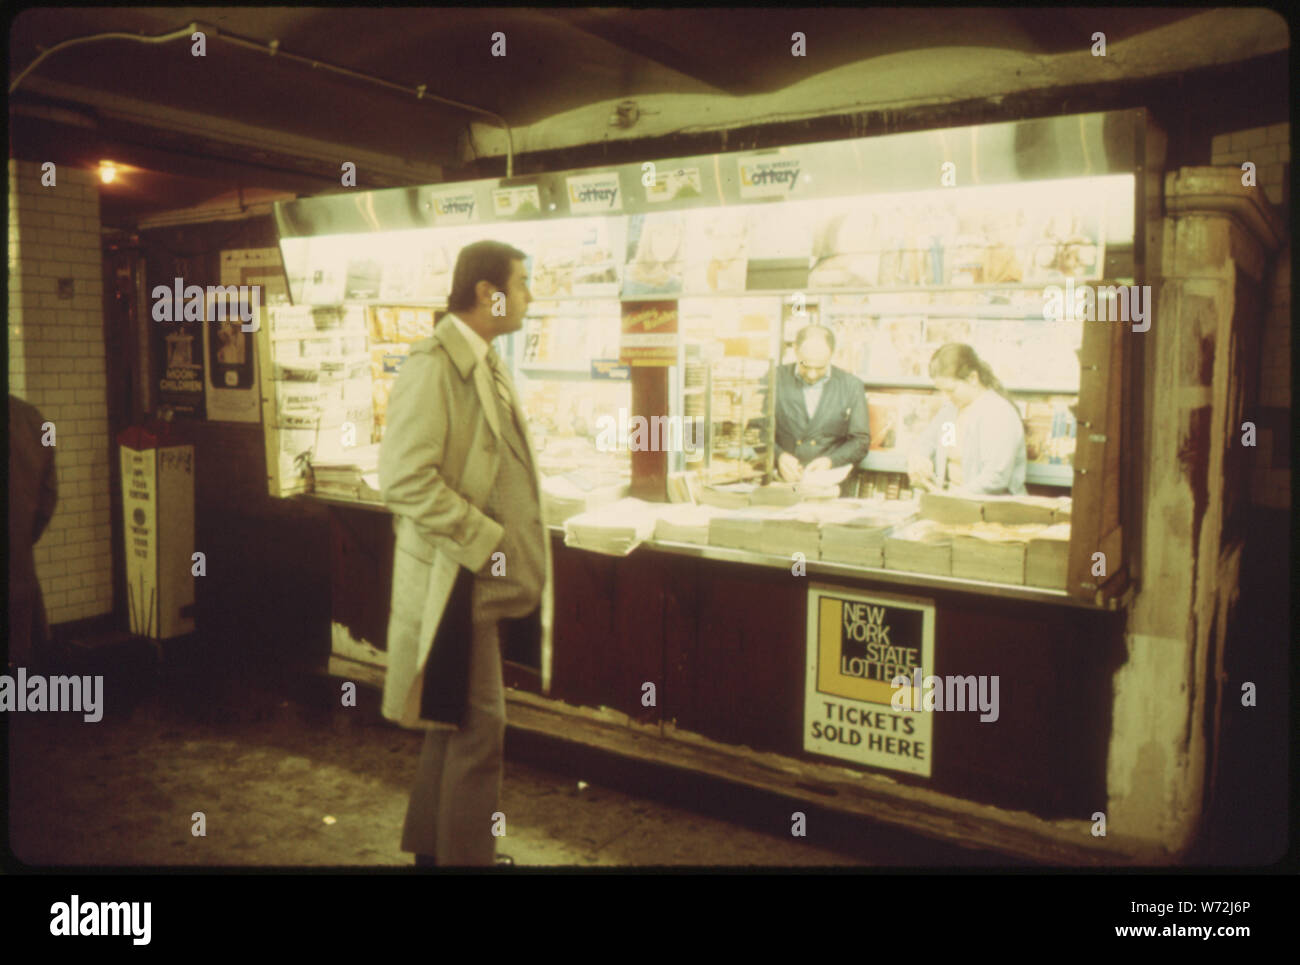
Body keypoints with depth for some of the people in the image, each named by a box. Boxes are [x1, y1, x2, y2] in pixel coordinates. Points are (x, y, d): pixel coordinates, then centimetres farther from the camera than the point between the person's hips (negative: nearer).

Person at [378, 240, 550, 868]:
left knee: (454, 721, 20)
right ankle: (467, 856, 15)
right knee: (478, 726, -1)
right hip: (455, 575, -9)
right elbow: (406, 479, -24)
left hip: (484, 576, 9)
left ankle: (433, 846, 36)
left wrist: (519, 548, 11)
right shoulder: (434, 364, -16)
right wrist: (489, 541, -22)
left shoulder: (486, 363, 13)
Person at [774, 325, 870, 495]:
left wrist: (830, 461, -9)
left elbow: (861, 441, 8)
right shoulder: (774, 380, 6)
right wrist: (779, 456, -14)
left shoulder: (852, 385, 8)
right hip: (782, 481, 1)